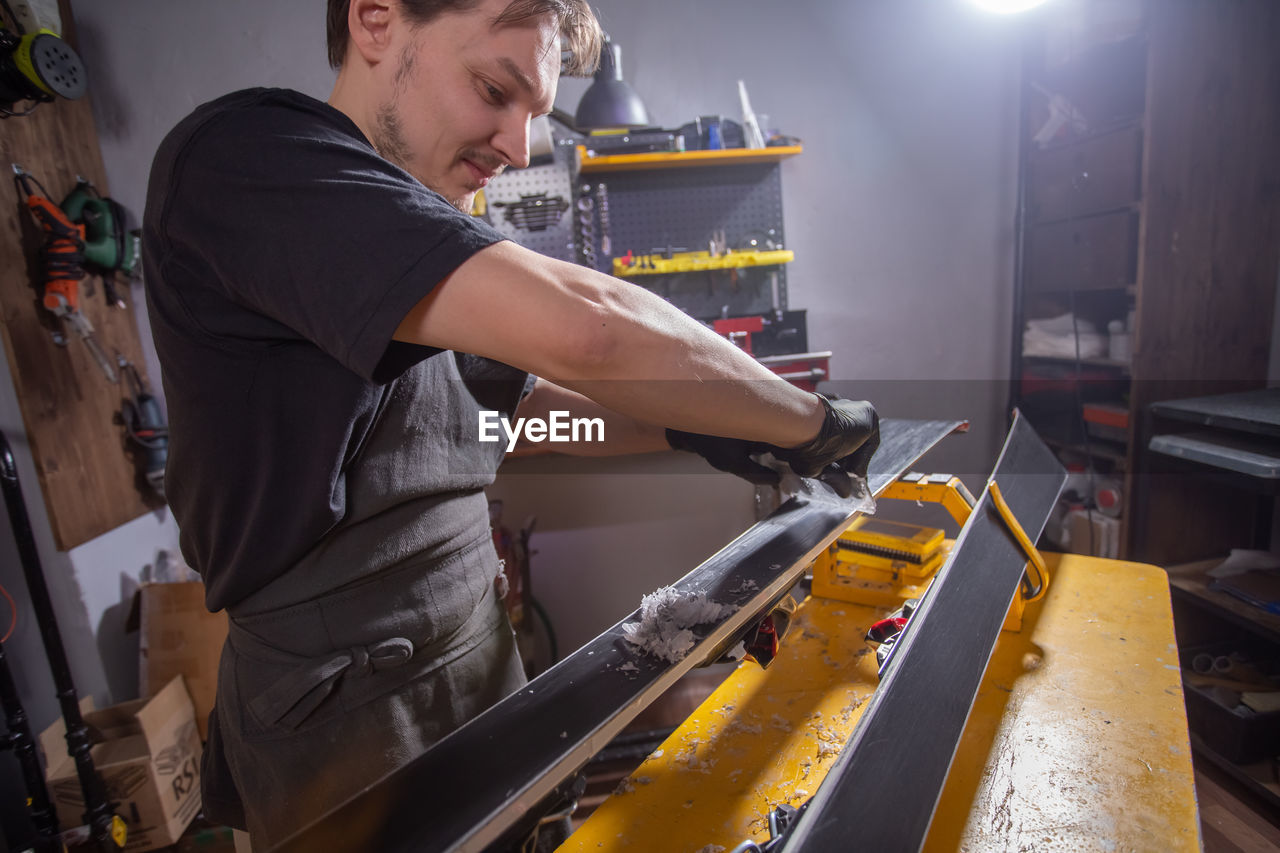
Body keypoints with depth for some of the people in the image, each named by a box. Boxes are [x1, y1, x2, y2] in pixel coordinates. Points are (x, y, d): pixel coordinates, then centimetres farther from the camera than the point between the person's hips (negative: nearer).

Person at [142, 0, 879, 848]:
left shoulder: (427, 256, 9)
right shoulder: (246, 150, -20)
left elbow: (530, 395, 16)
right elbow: (578, 329, -34)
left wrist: (685, 431, 3)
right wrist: (814, 421, -20)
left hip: (477, 657, 8)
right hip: (349, 711, -7)